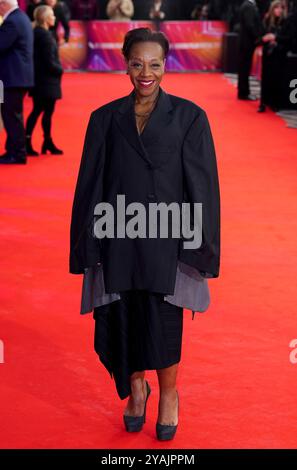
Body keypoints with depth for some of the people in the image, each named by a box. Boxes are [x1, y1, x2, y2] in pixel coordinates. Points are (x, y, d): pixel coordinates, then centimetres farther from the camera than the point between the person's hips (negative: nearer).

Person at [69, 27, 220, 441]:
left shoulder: (189, 117, 0)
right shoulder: (105, 119, 5)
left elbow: (203, 185, -2)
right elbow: (89, 185, 7)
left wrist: (201, 248, -6)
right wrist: (86, 248, 4)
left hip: (166, 240, -2)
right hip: (118, 241, 2)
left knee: (163, 326, -1)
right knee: (121, 325, 6)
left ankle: (168, 393, 26)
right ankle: (136, 387, 33)